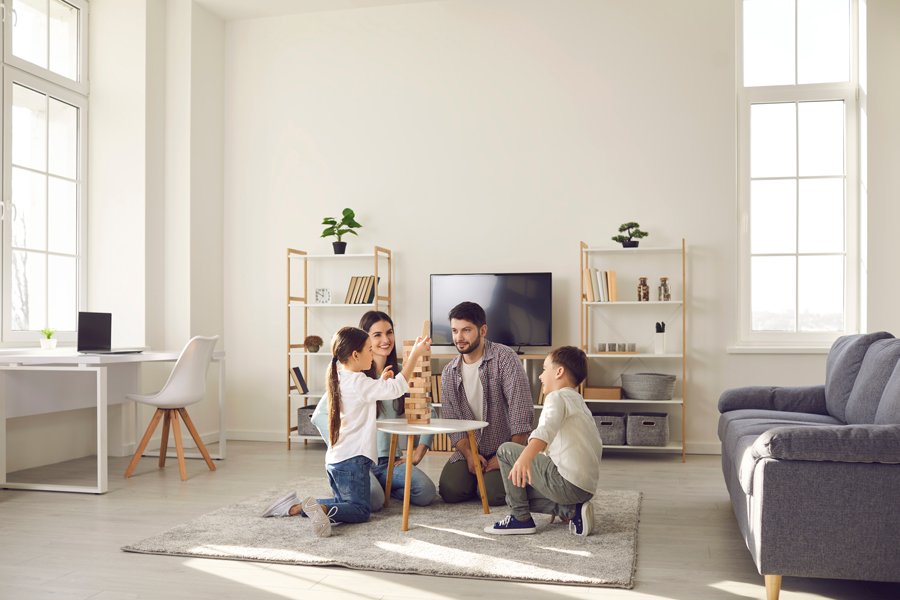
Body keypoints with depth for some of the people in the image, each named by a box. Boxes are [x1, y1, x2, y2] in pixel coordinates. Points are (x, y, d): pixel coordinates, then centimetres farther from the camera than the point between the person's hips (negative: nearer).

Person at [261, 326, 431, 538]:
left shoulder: (338, 378, 10)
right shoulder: (358, 383, -17)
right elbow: (397, 388, -23)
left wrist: (380, 382, 15)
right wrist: (415, 355, -17)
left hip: (334, 459, 9)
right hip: (352, 460, -9)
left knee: (345, 502, 21)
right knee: (360, 511, -3)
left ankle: (295, 507, 11)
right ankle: (321, 509, -26)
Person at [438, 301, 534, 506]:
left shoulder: (504, 358, -11)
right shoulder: (449, 373, 6)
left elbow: (522, 409, -17)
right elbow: (452, 420, 3)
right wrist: (468, 453, -14)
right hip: (470, 449, 4)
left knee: (493, 495, -26)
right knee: (450, 491, -18)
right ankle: (477, 476, 14)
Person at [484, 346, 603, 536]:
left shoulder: (557, 397, -5)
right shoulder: (579, 401, 24)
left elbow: (546, 430, -28)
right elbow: (597, 446, 29)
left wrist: (525, 458, -45)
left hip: (566, 483, -10)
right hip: (587, 488, 10)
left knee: (506, 451, 1)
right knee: (516, 494, 21)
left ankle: (521, 518, 2)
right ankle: (571, 510, 5)